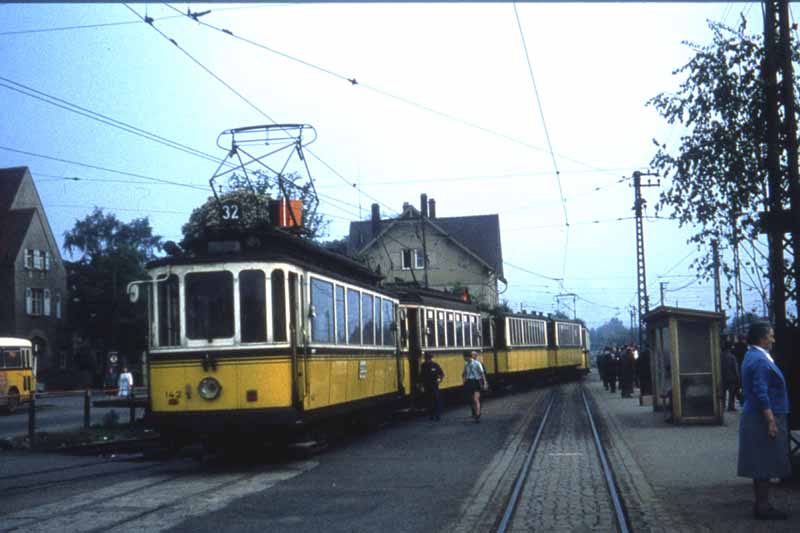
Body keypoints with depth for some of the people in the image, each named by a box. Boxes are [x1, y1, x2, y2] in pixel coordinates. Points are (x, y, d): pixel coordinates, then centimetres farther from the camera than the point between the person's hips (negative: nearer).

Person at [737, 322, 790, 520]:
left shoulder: (753, 356, 15)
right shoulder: (760, 360, -17)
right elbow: (761, 394, -23)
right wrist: (771, 422, -23)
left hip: (756, 419, 10)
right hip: (764, 418, -10)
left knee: (762, 465, 13)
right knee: (765, 465, -5)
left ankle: (761, 504, 18)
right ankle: (763, 506, -1)